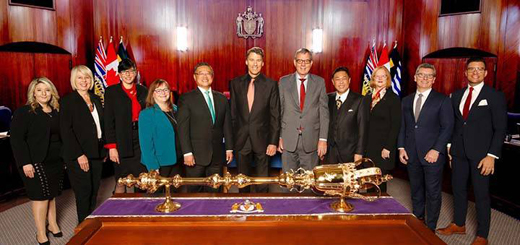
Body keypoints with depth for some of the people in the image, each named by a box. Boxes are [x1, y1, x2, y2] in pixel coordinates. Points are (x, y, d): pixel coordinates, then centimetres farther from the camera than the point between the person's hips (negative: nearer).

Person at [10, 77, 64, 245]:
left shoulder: (56, 112, 9)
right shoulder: (23, 112, -7)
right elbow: (16, 139, -11)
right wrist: (25, 163, -18)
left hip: (56, 161, 5)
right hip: (36, 162, -5)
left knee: (51, 194, 13)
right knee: (40, 195, 0)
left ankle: (52, 224, 27)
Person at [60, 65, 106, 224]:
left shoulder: (96, 99, 12)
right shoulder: (68, 101, -6)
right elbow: (66, 130, -12)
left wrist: (104, 149, 10)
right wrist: (79, 155, -16)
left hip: (97, 152, 6)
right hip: (79, 155, -5)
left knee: (94, 190, 11)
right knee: (84, 192, 1)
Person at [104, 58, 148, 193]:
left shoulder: (143, 91, 10)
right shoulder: (111, 91, 1)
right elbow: (108, 121, -3)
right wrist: (111, 147, -9)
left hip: (142, 140, 3)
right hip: (122, 142, -2)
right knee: (121, 182, 1)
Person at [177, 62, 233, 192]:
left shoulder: (222, 98, 11)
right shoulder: (186, 99, -2)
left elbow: (227, 125, 12)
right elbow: (183, 128, -7)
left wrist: (229, 148, 8)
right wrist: (187, 153, -12)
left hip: (217, 154, 3)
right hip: (196, 154, -3)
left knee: (214, 191, 9)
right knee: (194, 191, 6)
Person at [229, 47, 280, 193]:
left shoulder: (271, 84, -2)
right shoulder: (235, 83, 4)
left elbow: (275, 115, -2)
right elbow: (232, 113, 6)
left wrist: (273, 142, -7)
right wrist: (230, 139, 3)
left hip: (262, 138, -1)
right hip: (241, 139, 2)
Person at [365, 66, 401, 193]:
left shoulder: (393, 98, -3)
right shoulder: (368, 97, 12)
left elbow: (395, 125, -8)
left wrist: (388, 148, -14)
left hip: (383, 148, -4)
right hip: (368, 147, 4)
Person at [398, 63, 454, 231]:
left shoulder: (442, 100, -2)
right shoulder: (406, 101, 11)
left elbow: (447, 127, -6)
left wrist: (436, 150, -14)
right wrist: (401, 148, 3)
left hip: (432, 154, -4)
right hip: (411, 154, 4)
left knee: (433, 193, 5)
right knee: (416, 191, 14)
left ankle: (430, 229, 19)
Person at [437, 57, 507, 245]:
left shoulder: (495, 96, -4)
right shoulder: (456, 95, 10)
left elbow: (500, 129, -7)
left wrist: (491, 155, -14)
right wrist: (450, 147, 5)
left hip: (481, 154, -4)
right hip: (459, 152, 4)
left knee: (481, 194, 5)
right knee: (458, 189, 13)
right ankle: (459, 224, 31)